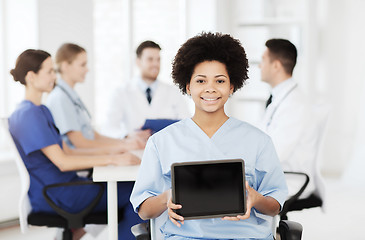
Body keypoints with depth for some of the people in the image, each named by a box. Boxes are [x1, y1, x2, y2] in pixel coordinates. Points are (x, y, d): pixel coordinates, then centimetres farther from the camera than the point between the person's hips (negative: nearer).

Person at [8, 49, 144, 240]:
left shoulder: (41, 110, 15)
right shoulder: (28, 115, -17)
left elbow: (66, 151, 16)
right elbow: (62, 162, -22)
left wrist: (104, 152, 4)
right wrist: (112, 159, -22)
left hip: (64, 182, 10)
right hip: (54, 196, -10)